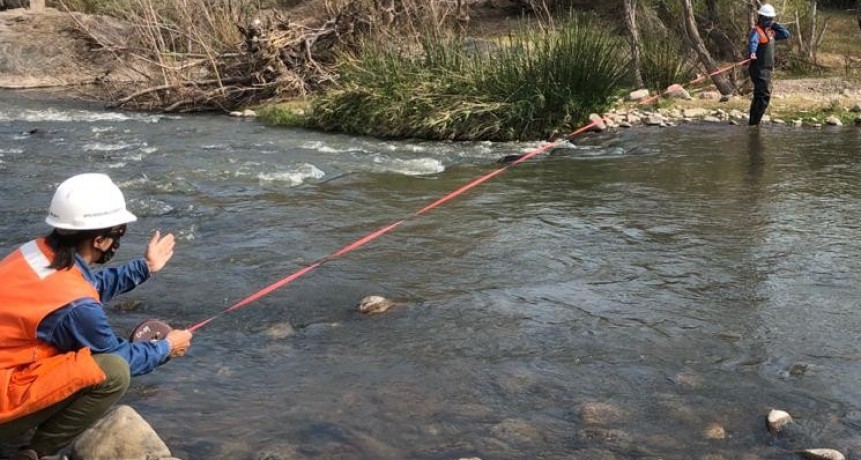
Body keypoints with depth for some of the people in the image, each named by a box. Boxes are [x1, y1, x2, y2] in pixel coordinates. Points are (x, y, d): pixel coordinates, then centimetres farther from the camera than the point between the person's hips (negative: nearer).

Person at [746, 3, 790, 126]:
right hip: (759, 69, -9)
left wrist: (775, 25, 8)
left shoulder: (771, 32, 15)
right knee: (764, 96, -16)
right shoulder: (756, 31, -12)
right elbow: (752, 42, -31)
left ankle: (753, 122, 24)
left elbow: (786, 34, 20)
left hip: (767, 69, 9)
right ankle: (754, 122, -15)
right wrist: (752, 53, -52)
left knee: (759, 96, 15)